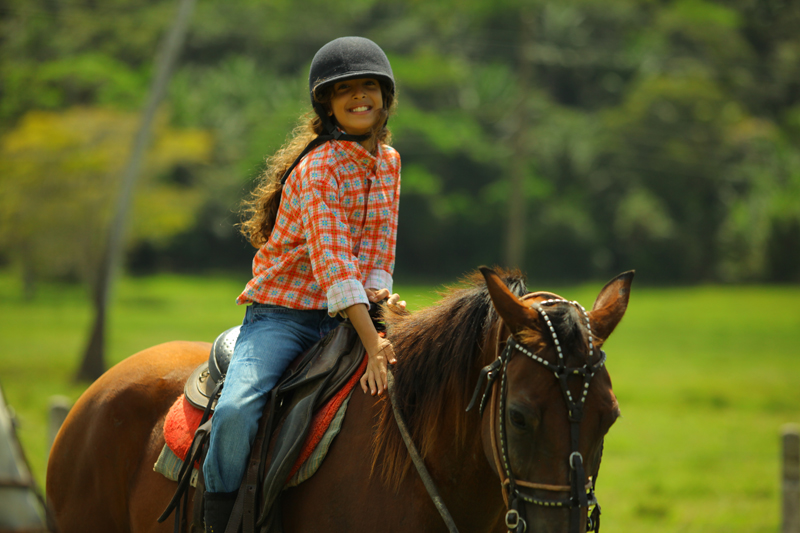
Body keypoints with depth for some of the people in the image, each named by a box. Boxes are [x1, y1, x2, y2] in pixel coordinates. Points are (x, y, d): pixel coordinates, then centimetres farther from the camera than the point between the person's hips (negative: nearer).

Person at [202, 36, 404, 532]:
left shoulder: (388, 161, 7)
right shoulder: (318, 167, -16)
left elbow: (379, 244, 11)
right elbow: (329, 255, -26)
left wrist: (379, 289, -14)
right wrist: (371, 341, -34)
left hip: (347, 313, 7)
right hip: (281, 314, -7)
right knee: (237, 409, -30)